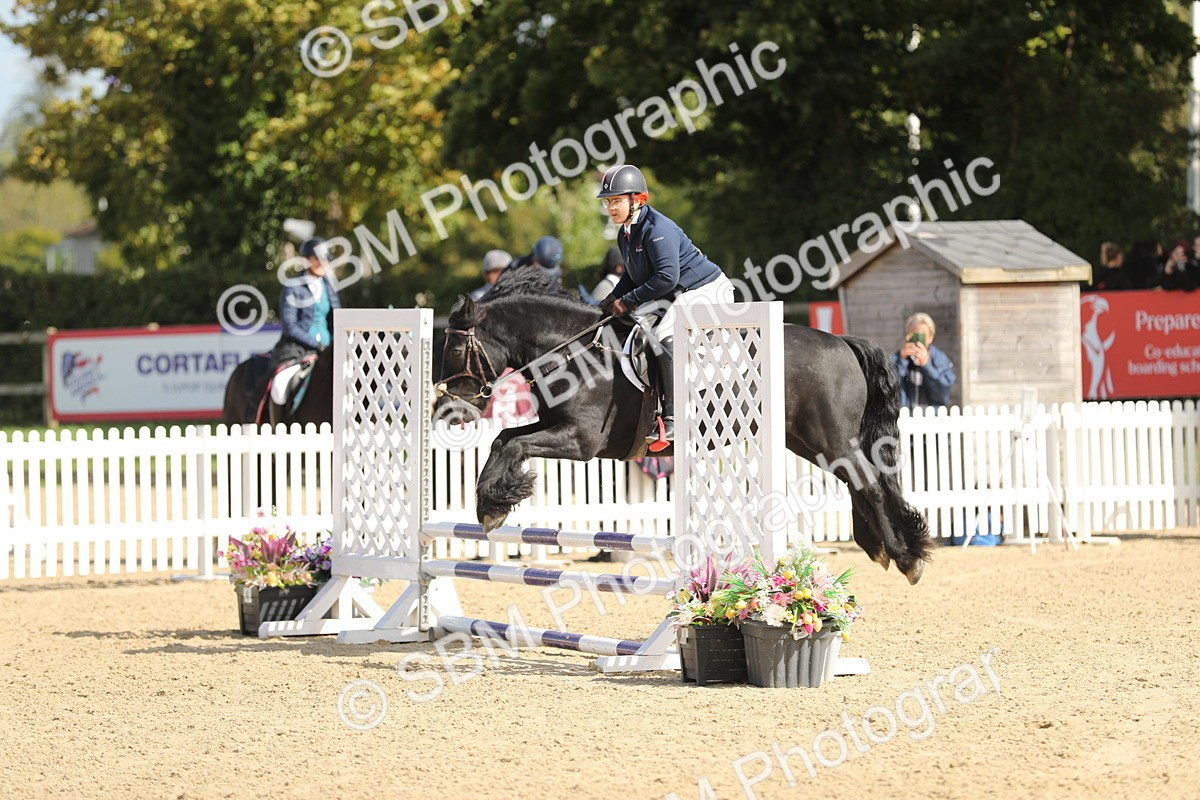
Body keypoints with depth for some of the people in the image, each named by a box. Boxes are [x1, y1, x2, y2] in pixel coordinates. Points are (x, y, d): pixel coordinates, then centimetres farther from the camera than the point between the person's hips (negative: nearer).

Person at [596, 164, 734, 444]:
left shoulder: (657, 229, -22)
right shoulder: (625, 234, 9)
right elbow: (633, 276, 20)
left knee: (665, 337, -30)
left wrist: (628, 301, -22)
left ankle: (674, 419, -31)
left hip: (704, 290, -11)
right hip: (673, 296, 11)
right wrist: (612, 300, 1)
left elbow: (666, 277, -29)